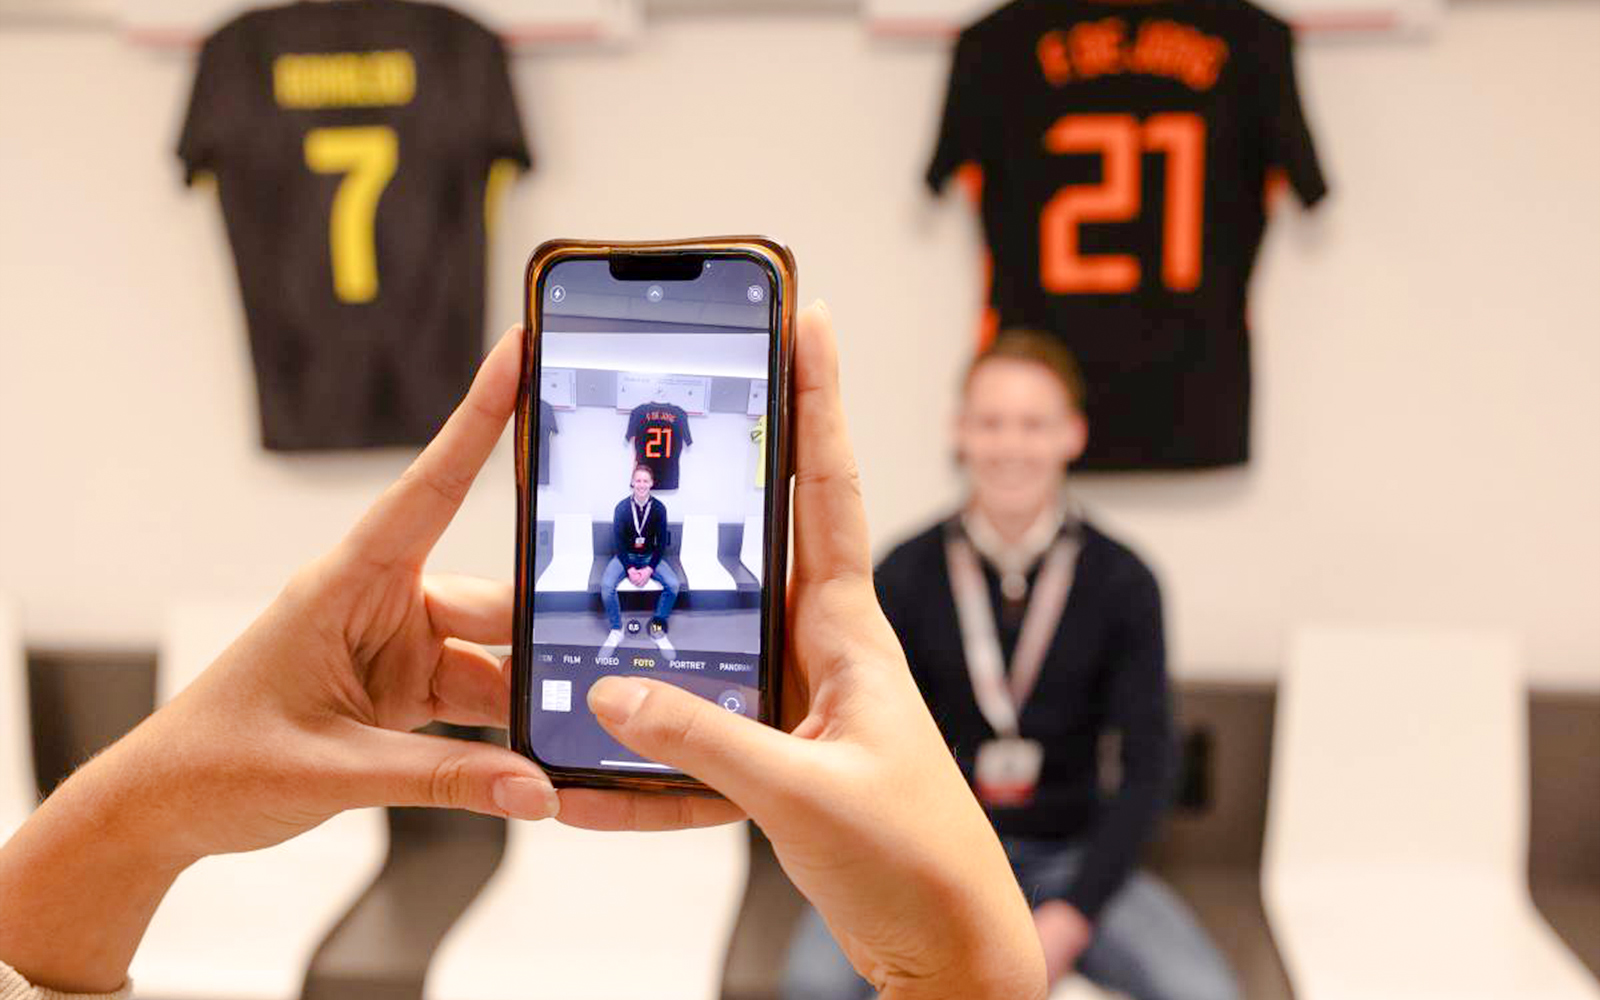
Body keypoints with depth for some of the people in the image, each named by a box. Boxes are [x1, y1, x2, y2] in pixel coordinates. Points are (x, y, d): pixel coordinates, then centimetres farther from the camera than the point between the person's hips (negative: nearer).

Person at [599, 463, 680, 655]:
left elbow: (661, 542, -6)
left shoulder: (659, 508, -9)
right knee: (606, 585, -29)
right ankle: (616, 631, -8)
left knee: (673, 585, -25)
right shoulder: (622, 507, -11)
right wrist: (629, 569, -20)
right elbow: (618, 541, -9)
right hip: (625, 556, -1)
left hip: (650, 557, 1)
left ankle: (658, 629, -5)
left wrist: (649, 569, -18)